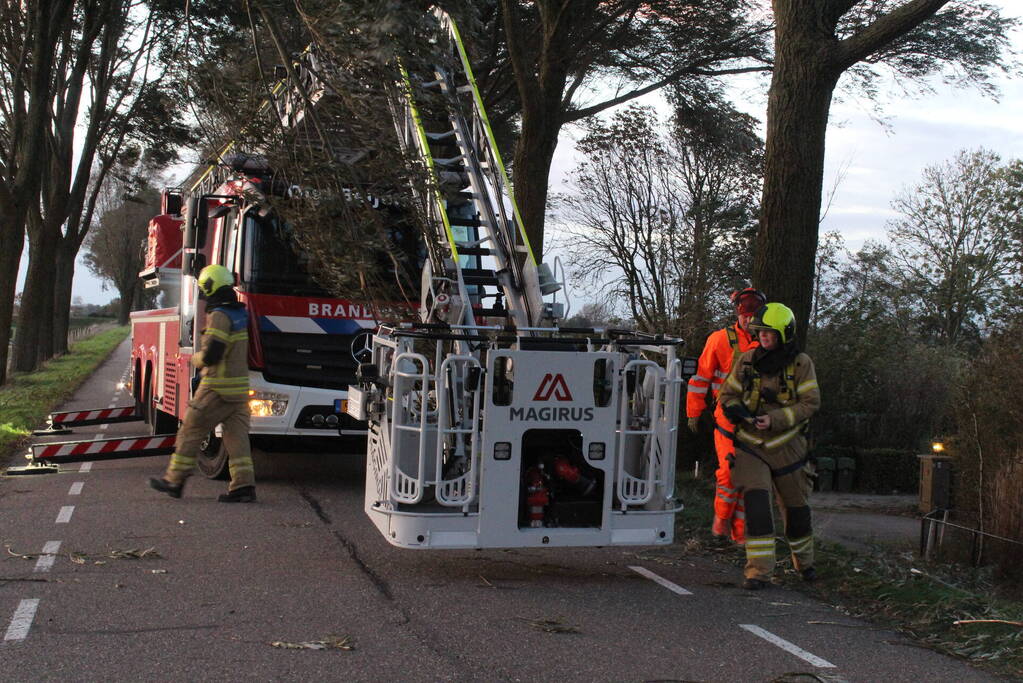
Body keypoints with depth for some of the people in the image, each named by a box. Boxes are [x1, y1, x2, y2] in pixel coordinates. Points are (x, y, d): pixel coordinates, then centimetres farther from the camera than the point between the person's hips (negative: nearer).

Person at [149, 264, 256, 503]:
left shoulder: (219, 316, -15)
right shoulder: (239, 313, 12)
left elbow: (211, 353, -21)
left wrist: (195, 359, -2)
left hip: (217, 387, -8)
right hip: (240, 387, 8)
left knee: (190, 432, 5)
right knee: (237, 437, 5)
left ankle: (174, 480, 13)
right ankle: (243, 485, -2)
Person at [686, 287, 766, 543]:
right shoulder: (720, 339, 0)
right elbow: (701, 376, 4)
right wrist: (694, 413, 3)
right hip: (728, 416, -3)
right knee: (729, 471, -12)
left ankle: (740, 531, 16)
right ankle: (722, 516, 12)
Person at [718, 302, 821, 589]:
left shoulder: (801, 364, -6)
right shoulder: (747, 361, 0)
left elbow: (810, 402, -10)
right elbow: (727, 395, 8)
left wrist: (775, 420, -21)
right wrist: (737, 410, -15)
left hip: (786, 445, 0)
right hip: (750, 445, 0)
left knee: (795, 506, 13)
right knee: (755, 503, -15)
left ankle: (804, 560, 38)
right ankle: (759, 571, -14)